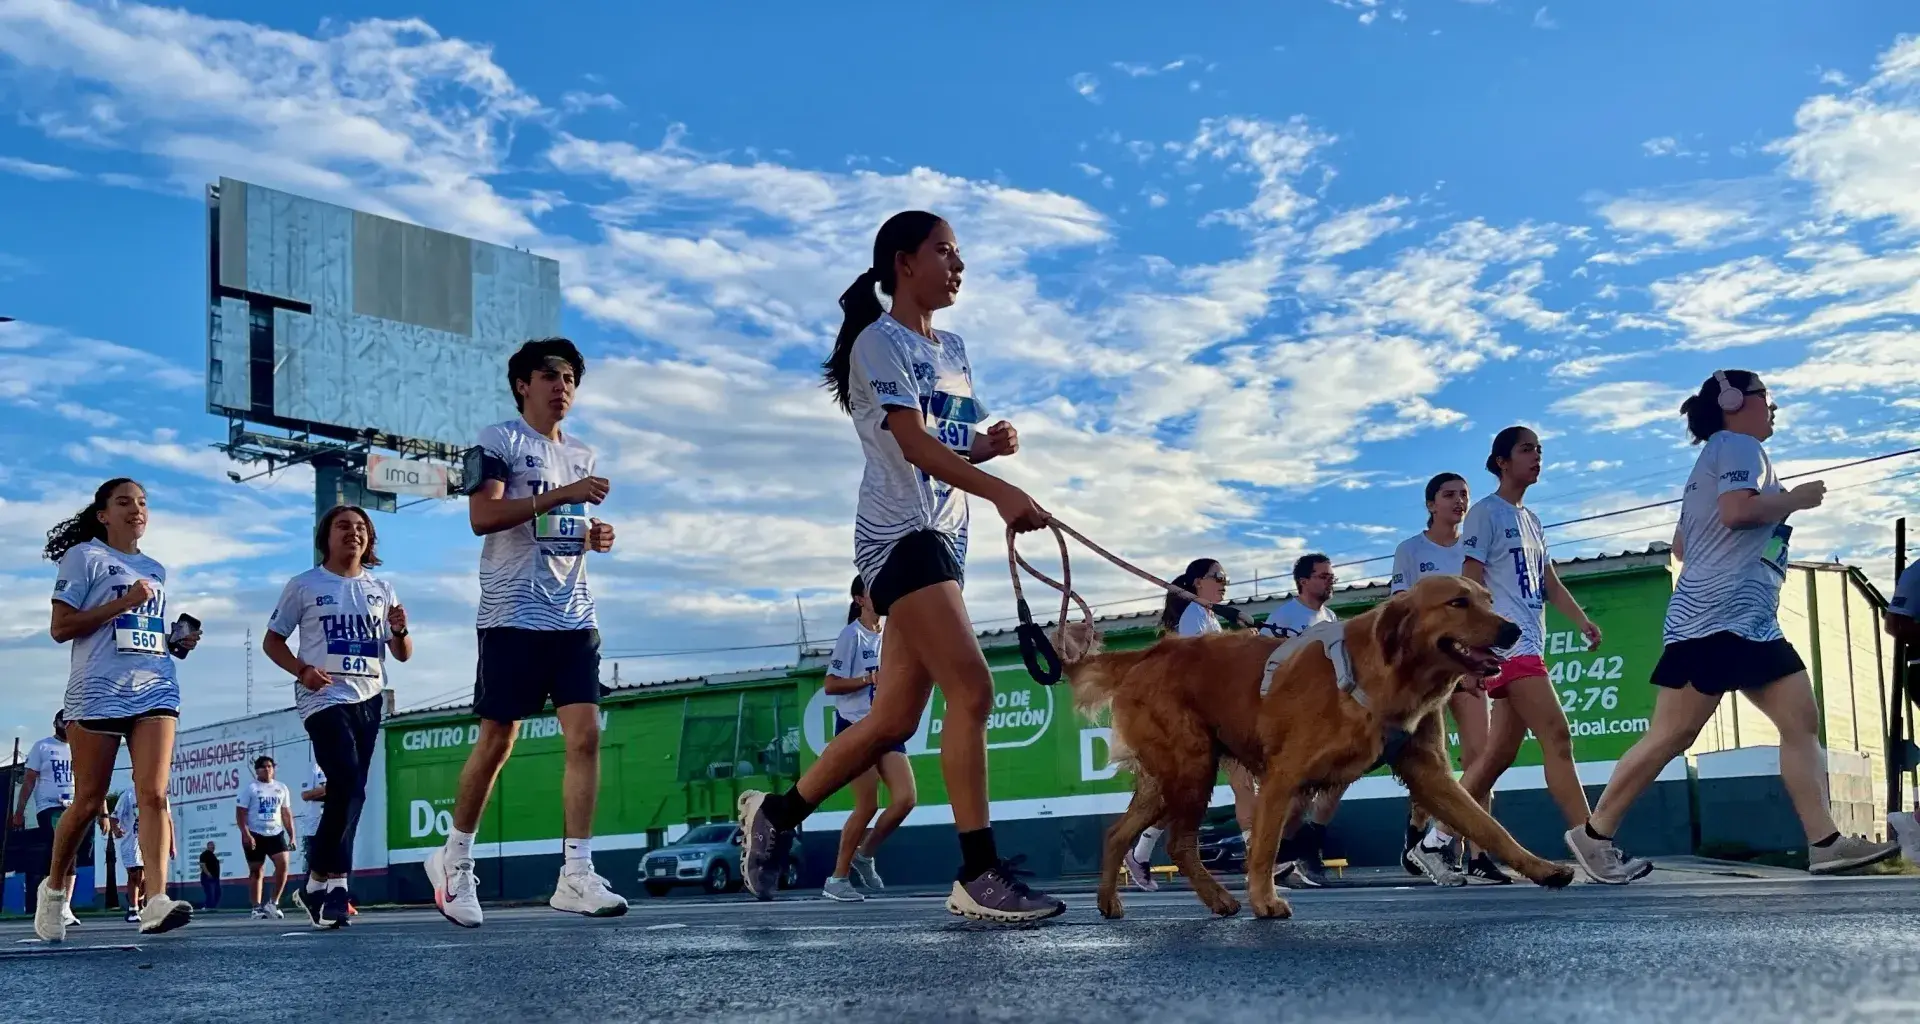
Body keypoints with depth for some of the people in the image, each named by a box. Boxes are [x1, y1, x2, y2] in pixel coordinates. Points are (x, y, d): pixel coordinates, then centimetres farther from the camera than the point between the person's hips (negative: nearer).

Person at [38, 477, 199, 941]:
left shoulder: (156, 571, 21)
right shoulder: (85, 557, 3)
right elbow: (60, 628, -5)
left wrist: (180, 641, 11)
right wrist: (123, 602, -13)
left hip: (155, 691, 4)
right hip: (97, 693, -4)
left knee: (153, 794, -12)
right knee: (89, 803, 3)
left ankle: (156, 901, -22)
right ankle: (54, 887, 26)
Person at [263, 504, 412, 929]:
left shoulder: (381, 590, 14)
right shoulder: (304, 586, 3)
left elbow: (402, 655, 16)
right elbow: (272, 640, 6)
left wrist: (400, 631, -7)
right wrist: (302, 670, -12)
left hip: (369, 699, 5)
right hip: (325, 698, -5)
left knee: (349, 791, 5)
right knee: (349, 785, -21)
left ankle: (320, 881, 14)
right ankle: (333, 879, -12)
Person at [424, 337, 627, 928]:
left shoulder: (581, 454, 20)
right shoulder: (500, 441, 0)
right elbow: (482, 517, -14)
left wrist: (594, 537, 9)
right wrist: (560, 495, -20)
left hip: (574, 616, 6)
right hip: (514, 614, -5)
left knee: (585, 735, -8)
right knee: (496, 742, 0)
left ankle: (575, 874, -9)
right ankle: (454, 860, 20)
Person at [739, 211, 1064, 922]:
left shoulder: (954, 350, 20)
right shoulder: (880, 342, -7)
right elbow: (914, 442, -20)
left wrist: (991, 444, 4)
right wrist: (1001, 492, -33)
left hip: (943, 539, 9)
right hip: (900, 535, -9)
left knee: (894, 718, 8)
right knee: (971, 689, -19)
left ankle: (776, 813, 24)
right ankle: (978, 875, -17)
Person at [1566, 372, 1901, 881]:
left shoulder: (1717, 457, 26)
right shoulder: (1739, 445, -2)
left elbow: (1680, 546, 28)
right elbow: (1737, 510, -22)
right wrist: (1797, 498, -7)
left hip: (1751, 622, 11)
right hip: (1715, 619, -11)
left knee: (1803, 720, 0)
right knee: (1672, 735, -11)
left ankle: (1825, 842, -6)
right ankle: (1594, 833, -4)